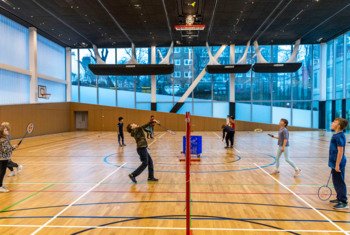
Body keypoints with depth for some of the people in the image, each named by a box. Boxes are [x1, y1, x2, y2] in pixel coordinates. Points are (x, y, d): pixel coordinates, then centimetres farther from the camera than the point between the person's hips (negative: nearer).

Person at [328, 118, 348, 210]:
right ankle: (339, 198, 32)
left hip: (338, 164, -10)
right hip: (335, 163, 10)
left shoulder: (339, 136, -19)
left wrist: (337, 165, -20)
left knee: (339, 183, -2)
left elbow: (340, 152, -21)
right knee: (336, 182, 19)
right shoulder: (336, 135, 9)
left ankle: (344, 203, 6)